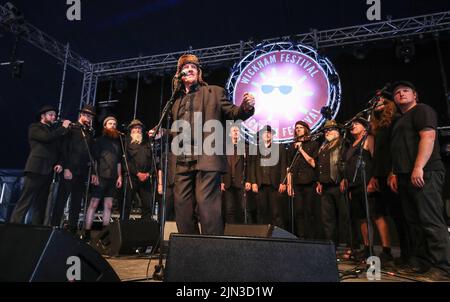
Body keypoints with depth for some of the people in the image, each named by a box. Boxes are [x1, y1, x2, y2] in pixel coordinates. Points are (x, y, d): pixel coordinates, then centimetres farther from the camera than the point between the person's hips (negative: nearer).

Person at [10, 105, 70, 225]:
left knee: (41, 205, 5)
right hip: (36, 169, -6)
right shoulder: (34, 127, 6)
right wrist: (63, 127, -4)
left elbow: (58, 149, 19)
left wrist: (59, 163, 1)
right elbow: (47, 137, -14)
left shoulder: (54, 131, 23)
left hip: (48, 171, 6)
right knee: (25, 202, -10)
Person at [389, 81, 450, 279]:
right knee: (414, 221, 9)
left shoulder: (422, 110, 1)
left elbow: (428, 136, -13)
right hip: (406, 177, 9)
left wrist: (419, 168, -22)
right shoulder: (400, 121, 27)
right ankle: (419, 263, 15)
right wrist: (396, 174, 17)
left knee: (431, 221, -9)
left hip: (424, 174, -9)